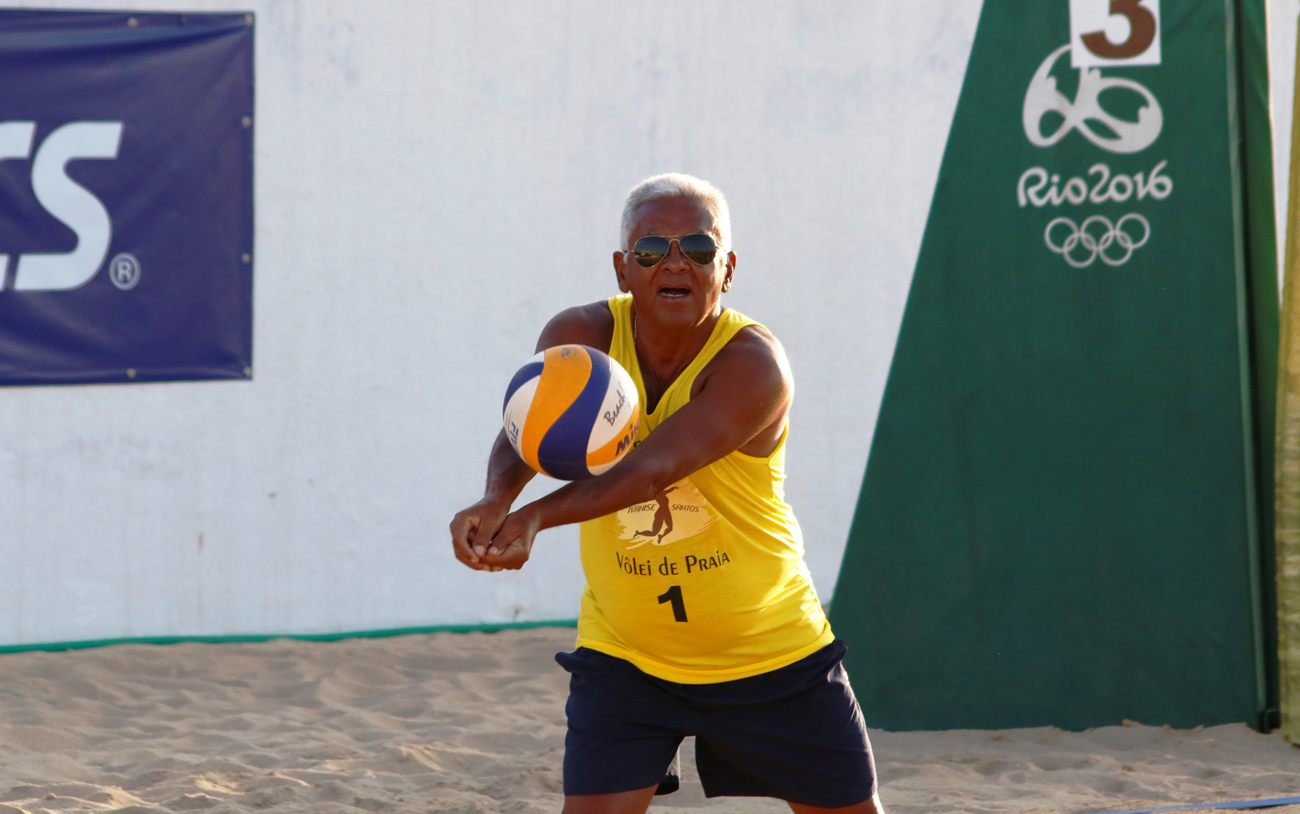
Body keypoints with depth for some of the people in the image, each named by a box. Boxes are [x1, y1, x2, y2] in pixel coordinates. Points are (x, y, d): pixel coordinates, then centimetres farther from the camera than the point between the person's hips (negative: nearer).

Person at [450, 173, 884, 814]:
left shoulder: (753, 363, -23)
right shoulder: (581, 338, -11)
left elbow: (656, 468, -37)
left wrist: (534, 517, -53)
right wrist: (497, 497, -53)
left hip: (771, 653, -1)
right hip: (622, 656, 2)